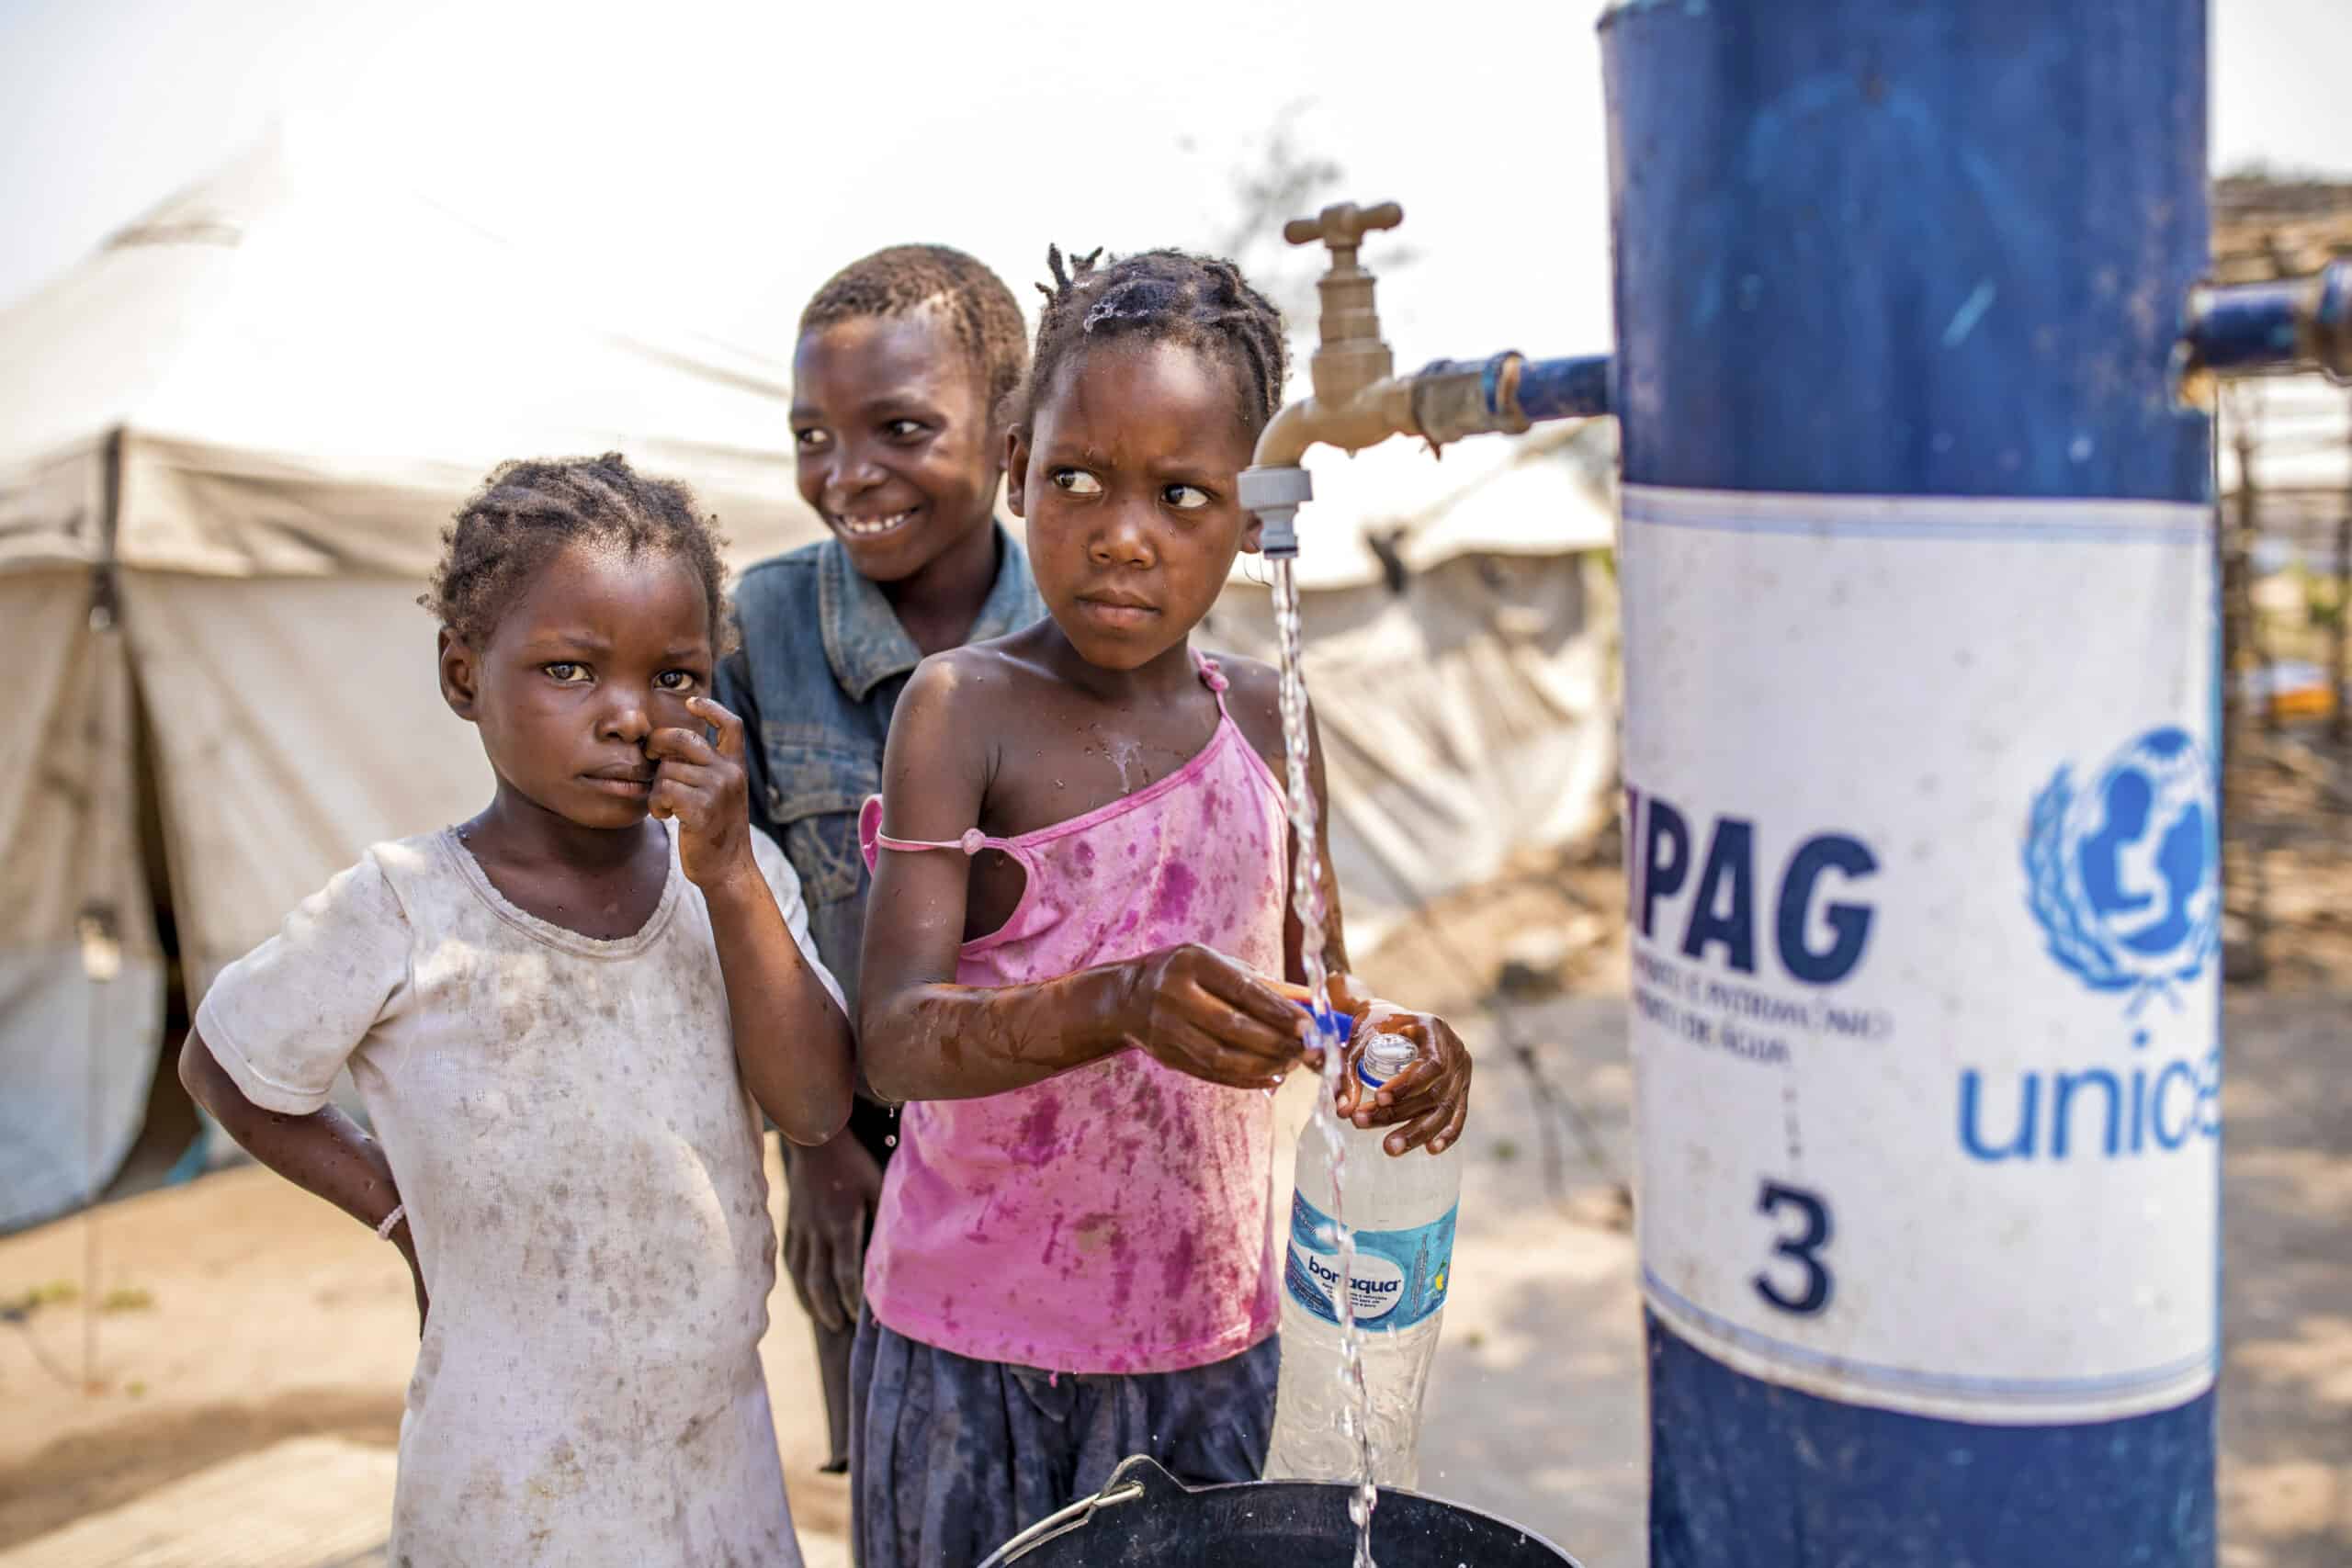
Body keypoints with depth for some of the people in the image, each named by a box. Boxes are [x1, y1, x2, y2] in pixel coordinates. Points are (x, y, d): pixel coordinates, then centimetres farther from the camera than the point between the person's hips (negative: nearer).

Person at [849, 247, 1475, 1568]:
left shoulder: (1266, 720, 1)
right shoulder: (964, 707, -12)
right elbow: (896, 1037, -22)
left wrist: (1394, 1039, -9)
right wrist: (1119, 1004, -39)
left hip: (1210, 1331, 4)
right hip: (973, 1330, -3)